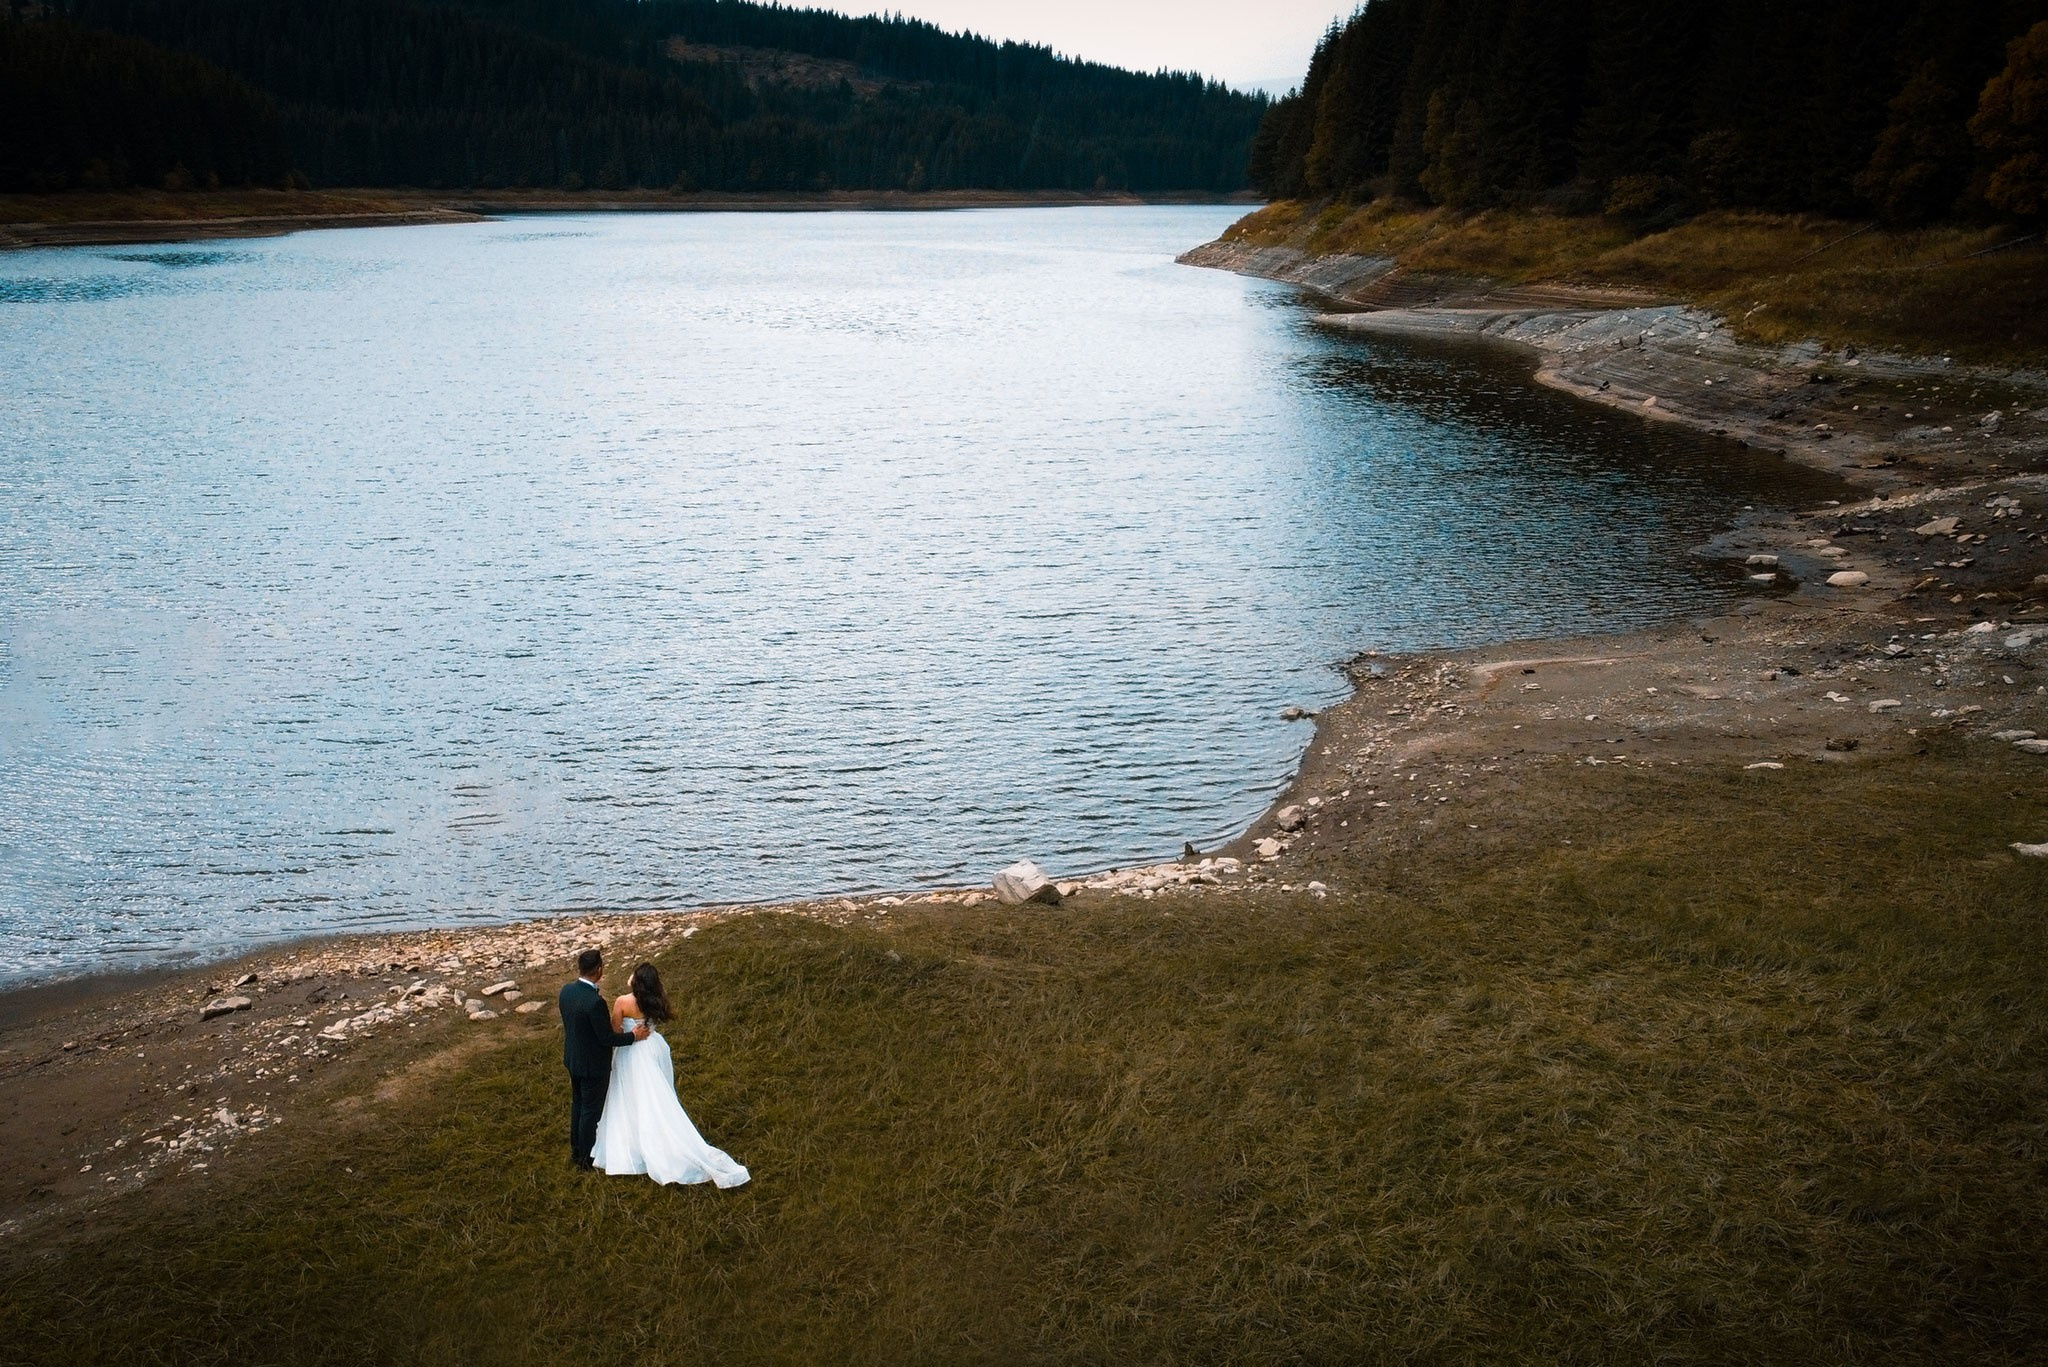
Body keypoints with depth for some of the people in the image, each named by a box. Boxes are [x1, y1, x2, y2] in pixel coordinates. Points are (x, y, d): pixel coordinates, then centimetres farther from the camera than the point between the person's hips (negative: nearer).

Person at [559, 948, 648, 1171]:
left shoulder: (566, 991, -7)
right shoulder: (595, 1002, -33)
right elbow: (607, 1038, -24)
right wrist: (633, 1036, -10)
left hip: (573, 1060, 8)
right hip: (593, 1065, -8)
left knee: (578, 1105, 24)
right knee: (591, 1111, 10)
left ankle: (576, 1151, 40)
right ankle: (586, 1159, 25)